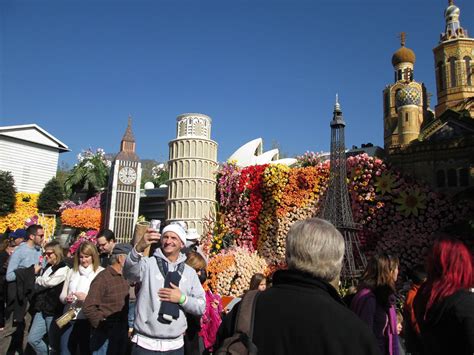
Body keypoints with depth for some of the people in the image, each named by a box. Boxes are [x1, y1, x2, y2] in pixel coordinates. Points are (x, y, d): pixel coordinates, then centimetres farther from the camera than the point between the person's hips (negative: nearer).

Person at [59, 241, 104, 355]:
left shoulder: (101, 272, -7)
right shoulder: (72, 271, 9)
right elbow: (62, 295, 12)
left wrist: (87, 298, -22)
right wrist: (66, 299, -9)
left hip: (88, 320, -4)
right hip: (69, 319, 4)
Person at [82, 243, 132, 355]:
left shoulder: (125, 278, 5)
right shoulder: (103, 278, -17)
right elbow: (88, 308, -21)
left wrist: (126, 327, 6)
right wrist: (102, 325, -14)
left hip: (122, 333, 7)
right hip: (105, 335, -7)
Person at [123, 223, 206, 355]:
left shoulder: (190, 272, 5)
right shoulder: (148, 263, -3)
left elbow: (201, 307, 4)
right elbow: (129, 272, -25)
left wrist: (182, 298, -13)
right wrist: (139, 248, -42)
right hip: (145, 344, -2)